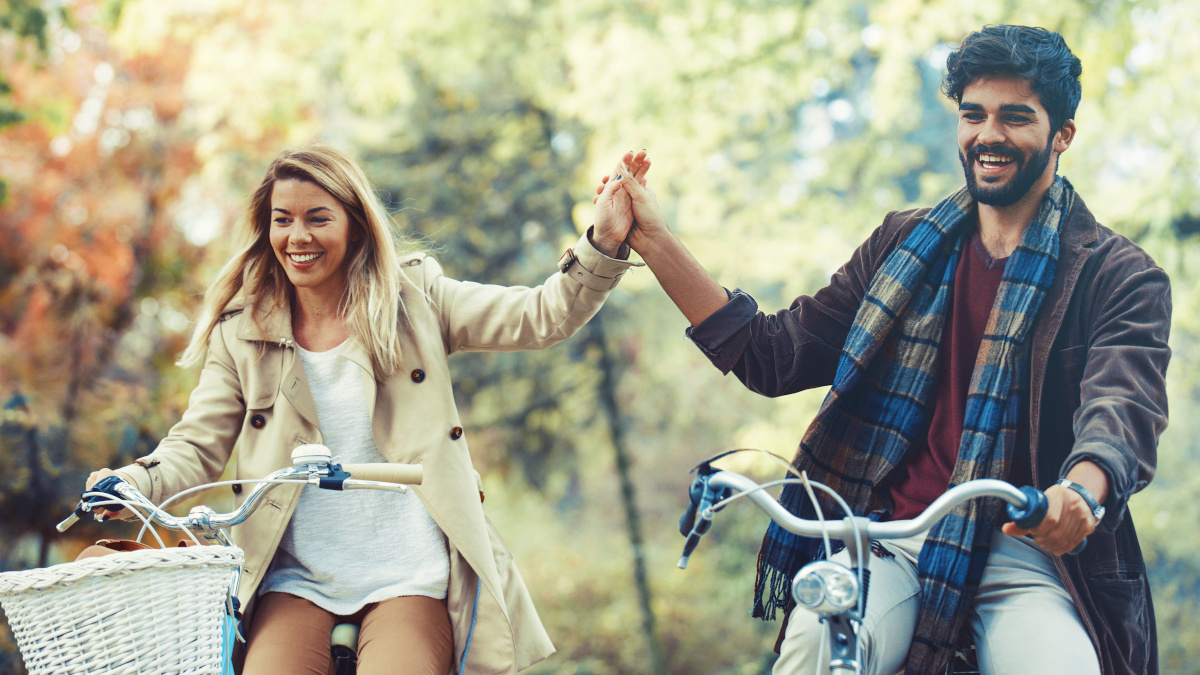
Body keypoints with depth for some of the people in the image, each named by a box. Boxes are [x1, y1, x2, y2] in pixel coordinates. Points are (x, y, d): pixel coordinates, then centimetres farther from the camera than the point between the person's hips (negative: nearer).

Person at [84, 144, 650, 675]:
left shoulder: (413, 298, 6)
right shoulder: (241, 334, 9)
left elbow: (540, 318, 1)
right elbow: (196, 449, 6)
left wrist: (603, 244, -14)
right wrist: (133, 485, -15)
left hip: (408, 575, -1)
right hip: (295, 577, 1)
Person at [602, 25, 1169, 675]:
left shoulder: (1120, 276, 3)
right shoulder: (904, 245, 15)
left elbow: (1123, 409, -16)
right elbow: (774, 354, 12)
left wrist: (1081, 490, -41)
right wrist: (656, 244, 5)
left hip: (1026, 552, -1)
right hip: (889, 540, 2)